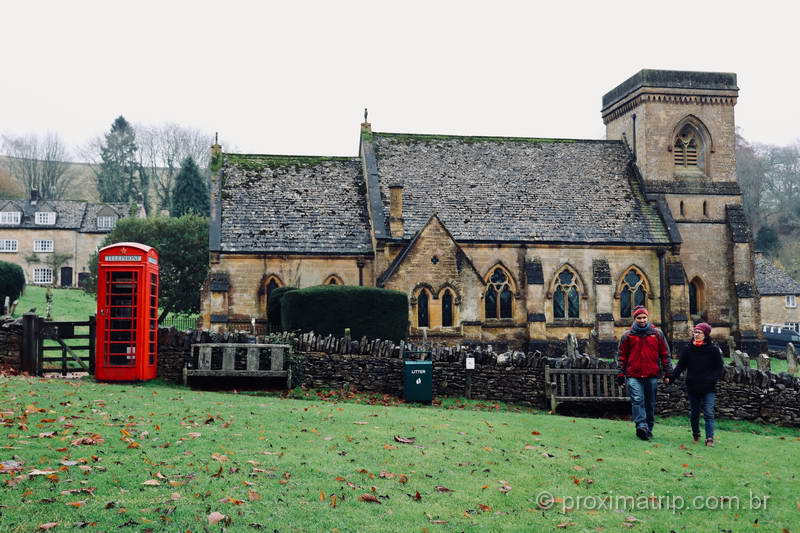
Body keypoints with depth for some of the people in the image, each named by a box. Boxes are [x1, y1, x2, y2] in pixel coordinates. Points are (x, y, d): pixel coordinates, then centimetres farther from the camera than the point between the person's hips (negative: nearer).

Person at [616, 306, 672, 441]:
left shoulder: (657, 333, 9)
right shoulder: (627, 335, 6)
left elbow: (665, 353, 11)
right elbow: (622, 356, 9)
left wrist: (668, 372, 6)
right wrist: (621, 374, 6)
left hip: (652, 375, 2)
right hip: (633, 376, -2)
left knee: (650, 403, 8)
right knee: (637, 400, -17)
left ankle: (648, 429, 17)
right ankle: (641, 426, -26)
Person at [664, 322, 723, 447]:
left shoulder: (713, 350, 0)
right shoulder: (688, 349, 5)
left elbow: (719, 368, 3)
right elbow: (680, 366, 3)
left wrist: (713, 379, -15)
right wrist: (671, 378, -11)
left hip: (708, 388, -3)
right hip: (692, 386, 3)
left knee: (708, 413, -8)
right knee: (694, 413, 13)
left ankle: (710, 438, -6)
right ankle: (695, 434, 29)